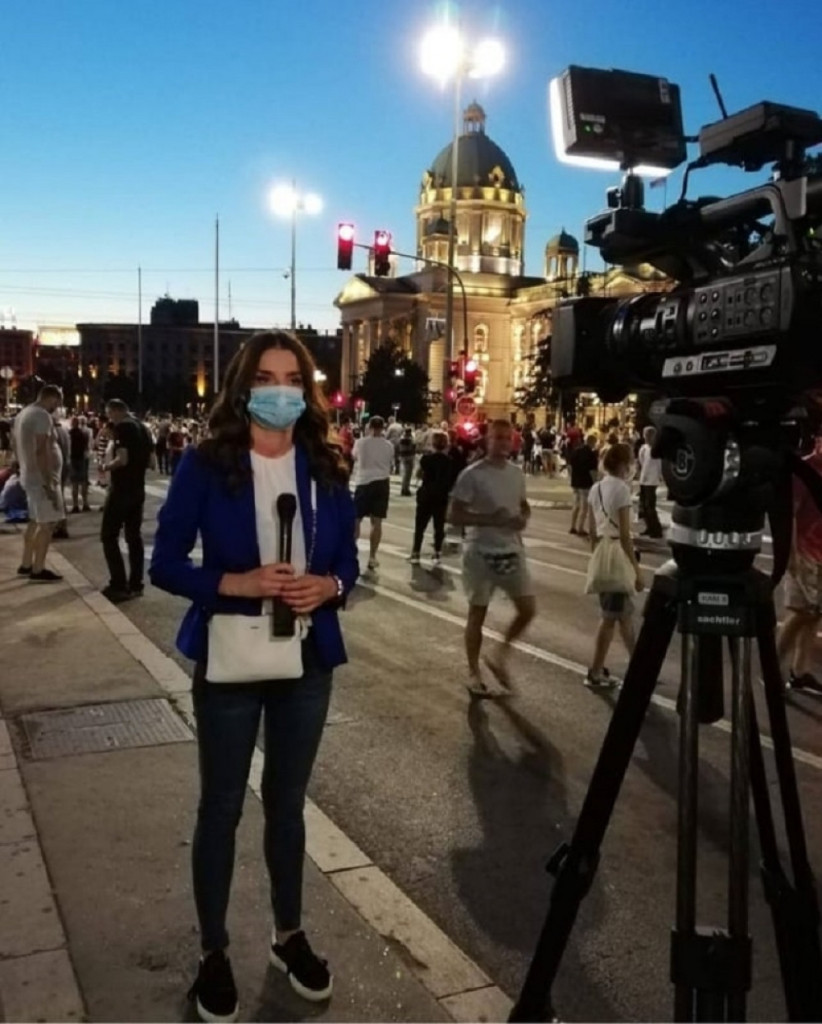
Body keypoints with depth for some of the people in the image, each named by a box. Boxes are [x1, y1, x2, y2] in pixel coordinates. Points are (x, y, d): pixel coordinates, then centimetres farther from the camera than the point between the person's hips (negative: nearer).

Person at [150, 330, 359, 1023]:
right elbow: (165, 563, -9)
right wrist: (237, 584, -23)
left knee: (288, 801, 18)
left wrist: (328, 587, -16)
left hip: (308, 659, 3)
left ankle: (289, 935, 37)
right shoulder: (205, 466, -10)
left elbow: (348, 562, 6)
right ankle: (214, 953, 29)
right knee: (222, 805, 11)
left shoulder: (327, 471, 0)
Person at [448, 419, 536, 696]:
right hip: (481, 553, -5)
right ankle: (474, 673, 22)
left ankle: (500, 658, 25)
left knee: (528, 609, 4)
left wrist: (523, 518, -4)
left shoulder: (516, 473, 5)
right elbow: (454, 515, -15)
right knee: (477, 614, 7)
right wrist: (489, 519, -24)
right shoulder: (472, 475, -14)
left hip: (512, 551, 6)